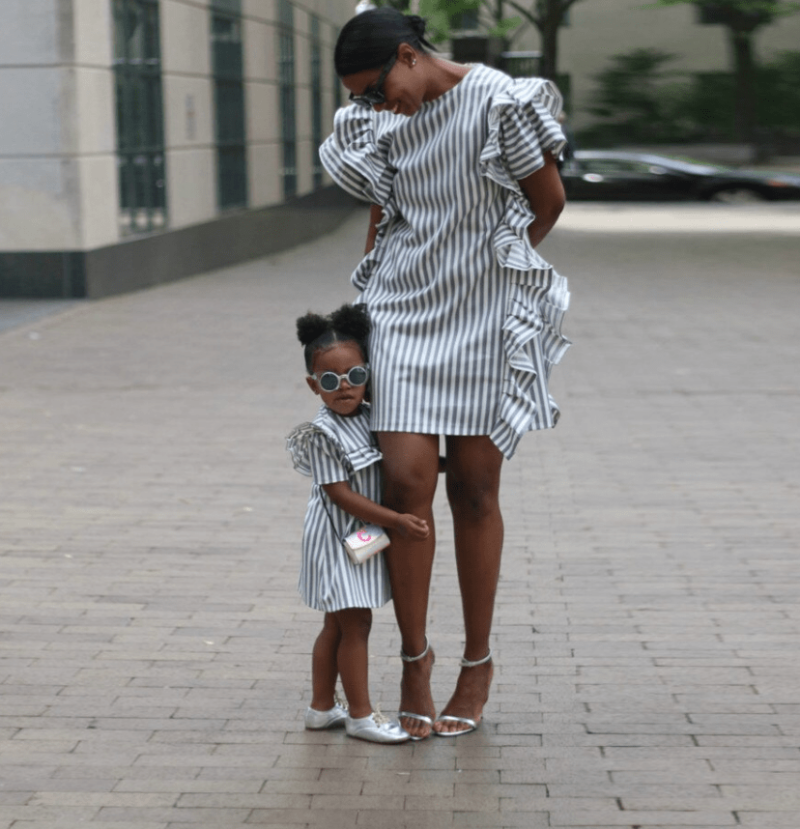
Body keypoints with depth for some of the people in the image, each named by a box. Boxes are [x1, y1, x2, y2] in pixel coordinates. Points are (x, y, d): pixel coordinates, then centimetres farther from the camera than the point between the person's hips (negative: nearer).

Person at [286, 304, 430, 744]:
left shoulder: (369, 418, 4)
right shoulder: (323, 432, -19)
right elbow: (340, 494, -20)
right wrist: (396, 520, -22)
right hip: (337, 538, -8)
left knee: (337, 625, 15)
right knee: (356, 624, -3)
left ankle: (321, 707, 25)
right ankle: (360, 715, 6)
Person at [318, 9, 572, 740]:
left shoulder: (498, 102, -11)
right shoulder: (378, 123, 5)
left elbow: (548, 200, -2)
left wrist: (488, 269, 8)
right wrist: (371, 296, 12)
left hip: (484, 321, -3)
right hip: (405, 316, 4)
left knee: (474, 490, 3)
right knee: (407, 482, -6)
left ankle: (478, 664, 18)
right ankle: (414, 656, 9)